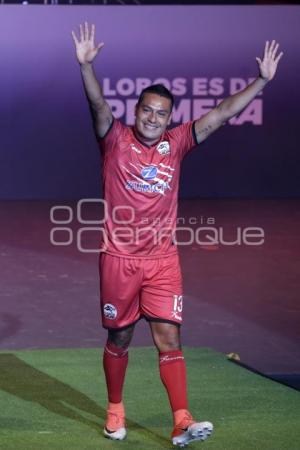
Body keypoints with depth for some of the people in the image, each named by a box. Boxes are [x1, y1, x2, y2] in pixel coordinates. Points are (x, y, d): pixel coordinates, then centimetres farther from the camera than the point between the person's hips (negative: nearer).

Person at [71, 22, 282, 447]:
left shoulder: (175, 143, 4)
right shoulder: (116, 139, -2)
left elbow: (220, 114, 1)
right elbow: (99, 105, -19)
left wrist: (262, 80, -5)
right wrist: (86, 65, -37)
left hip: (163, 260, 1)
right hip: (119, 259, -1)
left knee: (169, 339, -5)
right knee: (119, 339, 10)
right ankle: (115, 411, 28)